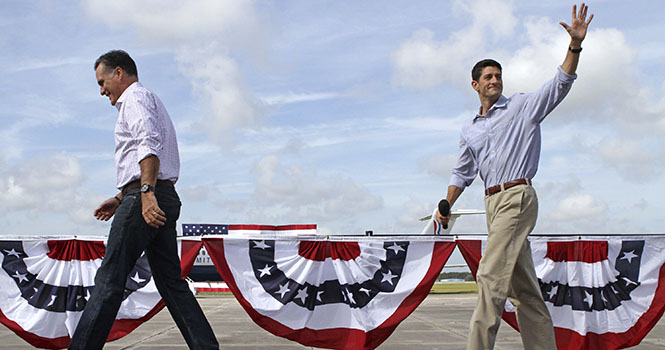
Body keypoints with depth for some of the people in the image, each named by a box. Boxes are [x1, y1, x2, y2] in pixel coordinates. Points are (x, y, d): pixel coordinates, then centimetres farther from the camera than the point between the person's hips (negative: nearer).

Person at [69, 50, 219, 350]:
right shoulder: (153, 103, 29)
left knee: (109, 280, -9)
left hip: (145, 200, -10)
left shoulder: (135, 97, -1)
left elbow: (149, 146, -20)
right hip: (166, 198, 10)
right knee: (171, 282, 6)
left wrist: (146, 194, -29)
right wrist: (119, 198, 31)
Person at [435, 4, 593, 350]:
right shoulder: (470, 130, 21)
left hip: (517, 196, -6)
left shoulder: (523, 107, 7)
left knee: (490, 275, -17)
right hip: (493, 202, 6)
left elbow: (560, 83, -4)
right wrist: (446, 206, 12)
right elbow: (462, 173, 24)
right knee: (522, 286, 8)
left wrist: (575, 45, -17)